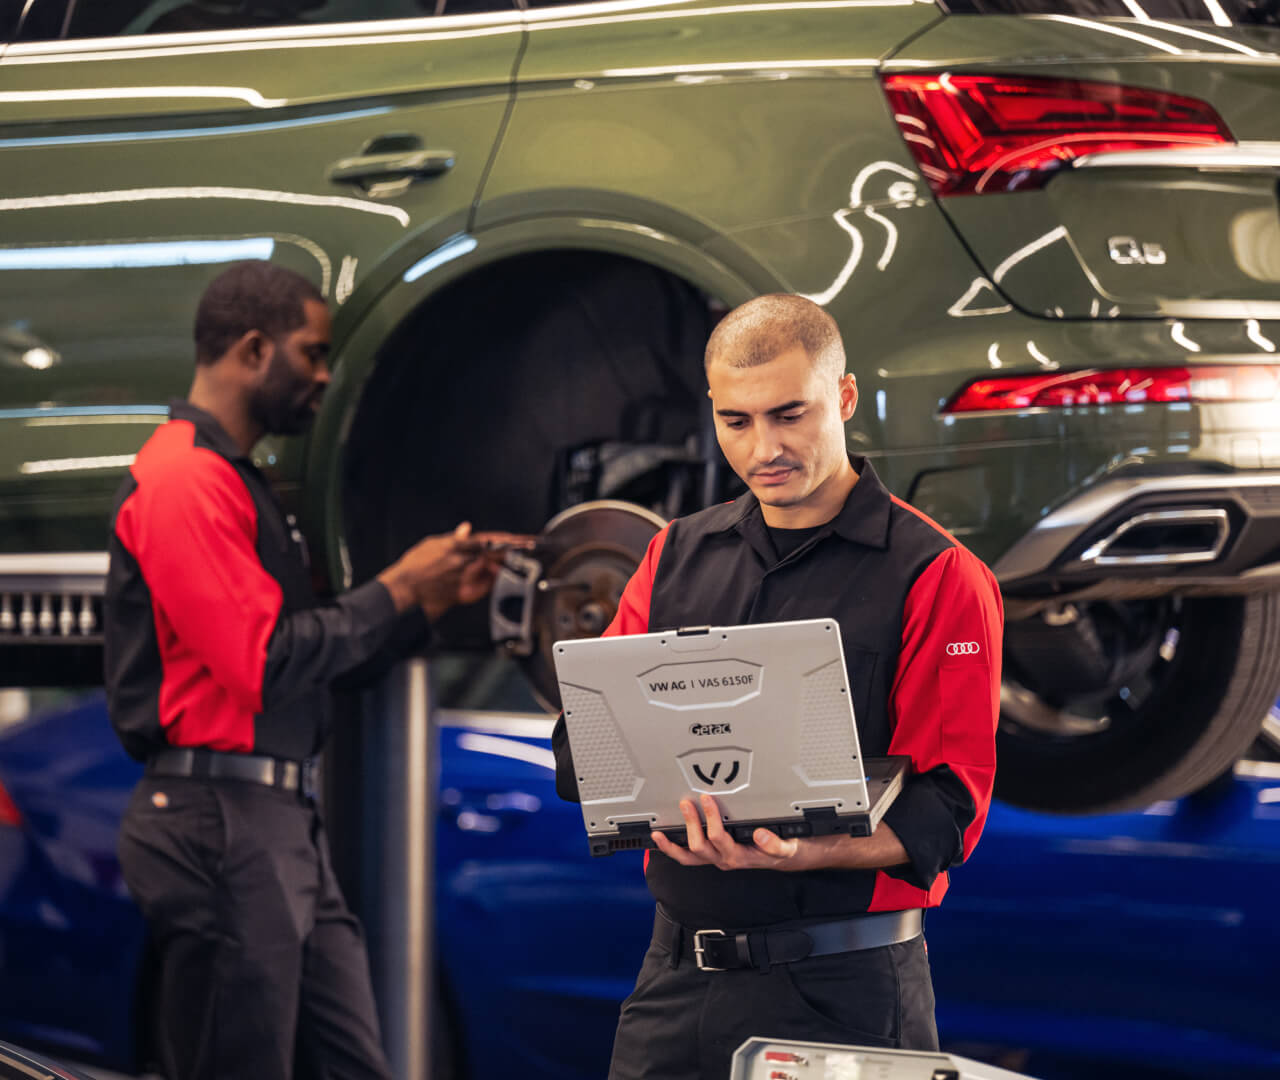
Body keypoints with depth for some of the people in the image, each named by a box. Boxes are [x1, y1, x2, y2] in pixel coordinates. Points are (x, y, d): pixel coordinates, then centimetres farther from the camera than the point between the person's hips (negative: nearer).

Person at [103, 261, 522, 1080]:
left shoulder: (239, 483, 22)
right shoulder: (185, 481, -12)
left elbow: (315, 657, 23)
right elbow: (265, 662, -19)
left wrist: (438, 598, 14)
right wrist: (399, 590, -8)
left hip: (285, 827, 10)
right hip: (221, 821, -10)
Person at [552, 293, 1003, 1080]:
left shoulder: (936, 578, -4)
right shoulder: (678, 557, 13)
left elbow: (947, 809, -11)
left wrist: (802, 853, -27)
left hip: (841, 987, -4)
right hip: (677, 977, 5)